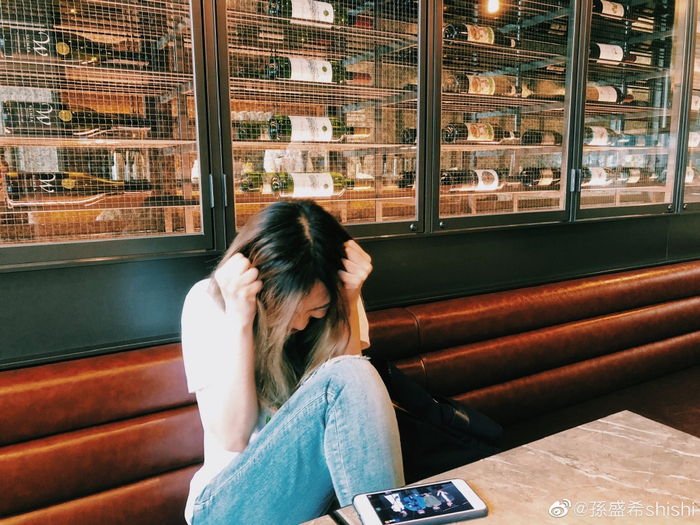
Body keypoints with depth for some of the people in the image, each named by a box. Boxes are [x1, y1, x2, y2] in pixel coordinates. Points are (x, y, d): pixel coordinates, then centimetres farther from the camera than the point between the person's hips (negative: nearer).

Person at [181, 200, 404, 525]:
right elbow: (232, 438, -18)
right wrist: (239, 319, -27)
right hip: (231, 499, -2)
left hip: (322, 483, 3)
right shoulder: (208, 302, -12)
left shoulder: (337, 300, -4)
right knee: (347, 378, -27)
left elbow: (354, 414, -14)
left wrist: (349, 305, -21)